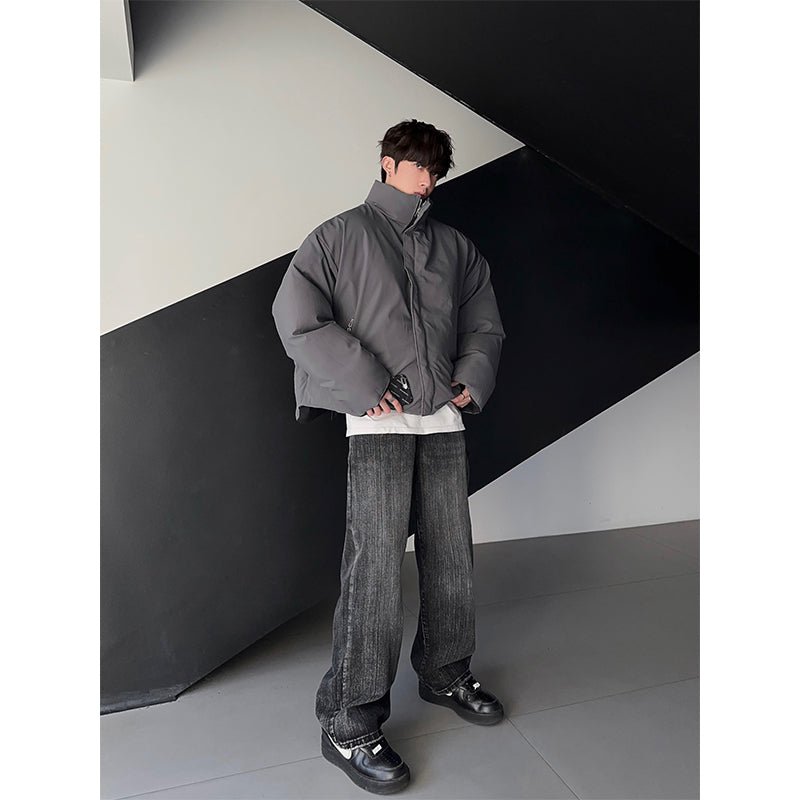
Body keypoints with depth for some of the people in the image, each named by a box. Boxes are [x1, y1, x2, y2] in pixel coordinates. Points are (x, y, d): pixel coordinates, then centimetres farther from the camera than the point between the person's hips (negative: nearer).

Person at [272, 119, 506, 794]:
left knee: (451, 558, 11)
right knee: (376, 566, -6)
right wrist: (366, 387, -12)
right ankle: (350, 725, 10)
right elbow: (297, 316, -8)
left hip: (444, 421, 5)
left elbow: (485, 324, 23)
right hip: (378, 424, -5)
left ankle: (446, 673, 33)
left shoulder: (455, 247, 19)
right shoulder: (342, 235, 4)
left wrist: (472, 381, 6)